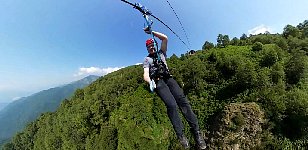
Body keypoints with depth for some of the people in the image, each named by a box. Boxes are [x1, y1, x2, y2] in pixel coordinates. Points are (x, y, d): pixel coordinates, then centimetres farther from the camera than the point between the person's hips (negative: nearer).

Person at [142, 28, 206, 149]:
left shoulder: (161, 53, 30)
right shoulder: (146, 60, 21)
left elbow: (165, 38, 21)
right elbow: (146, 74, 3)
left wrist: (152, 32, 22)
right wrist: (150, 82, -19)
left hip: (168, 78, 3)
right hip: (158, 81, -2)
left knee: (182, 100, -18)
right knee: (171, 104, -25)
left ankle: (196, 132, -13)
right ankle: (181, 135, -14)